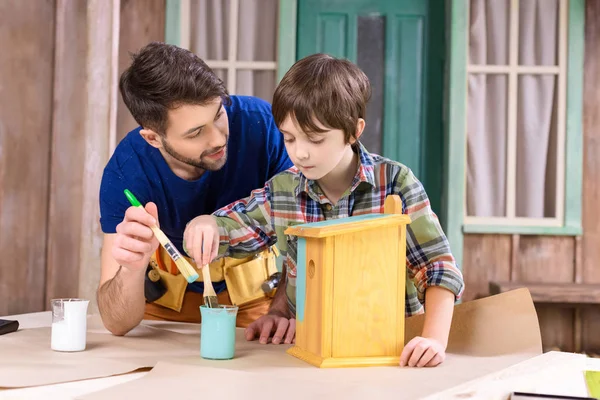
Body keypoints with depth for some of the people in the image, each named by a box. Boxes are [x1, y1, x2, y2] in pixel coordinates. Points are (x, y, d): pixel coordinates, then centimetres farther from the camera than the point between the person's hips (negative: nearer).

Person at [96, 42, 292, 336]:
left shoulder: (259, 124, -23)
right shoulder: (126, 172, -22)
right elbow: (117, 323, -21)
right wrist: (132, 269, -42)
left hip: (252, 295, -2)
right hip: (166, 300, 2)